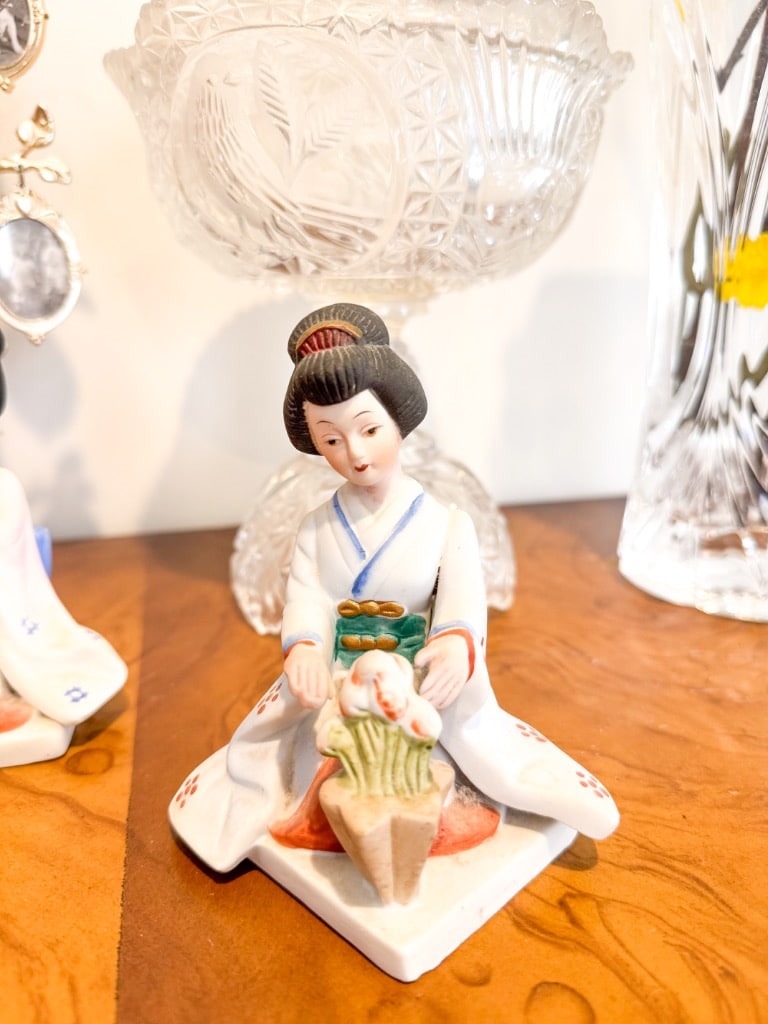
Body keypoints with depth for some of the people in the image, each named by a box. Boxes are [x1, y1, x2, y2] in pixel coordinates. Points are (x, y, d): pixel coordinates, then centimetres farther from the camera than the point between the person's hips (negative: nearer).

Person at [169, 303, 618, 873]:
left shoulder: (446, 523, -9)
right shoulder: (317, 529, -1)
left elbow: (465, 593, -23)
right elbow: (306, 596, -14)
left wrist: (456, 641, -46)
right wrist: (304, 649, -36)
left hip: (423, 685, -2)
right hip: (334, 683, 2)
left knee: (481, 741, -10)